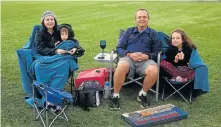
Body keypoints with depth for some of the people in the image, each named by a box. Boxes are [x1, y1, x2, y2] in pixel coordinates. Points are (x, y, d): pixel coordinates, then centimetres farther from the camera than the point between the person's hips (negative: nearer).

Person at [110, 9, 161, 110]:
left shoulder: (153, 33, 19)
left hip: (145, 60, 1)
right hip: (128, 57, 0)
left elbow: (157, 52, 10)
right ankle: (115, 96, -17)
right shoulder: (129, 31, 21)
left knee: (154, 71, -35)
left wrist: (147, 56, -12)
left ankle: (142, 94, -6)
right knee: (122, 67, -38)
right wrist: (129, 54, -10)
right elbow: (119, 48, 11)